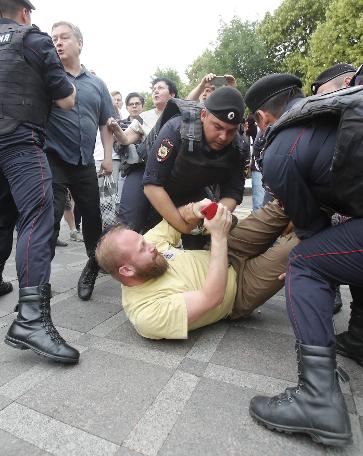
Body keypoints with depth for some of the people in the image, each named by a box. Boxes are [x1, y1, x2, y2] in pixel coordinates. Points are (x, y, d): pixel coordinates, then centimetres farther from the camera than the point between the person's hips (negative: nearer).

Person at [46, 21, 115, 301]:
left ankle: (95, 264, 32)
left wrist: (108, 156, 7)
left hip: (85, 162, 4)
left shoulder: (97, 84, 14)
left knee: (92, 215, 10)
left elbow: (106, 123, 14)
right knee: (49, 219, -8)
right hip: (53, 159, -3)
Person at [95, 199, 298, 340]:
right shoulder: (147, 313, -32)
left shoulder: (143, 245, -13)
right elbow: (212, 297, -36)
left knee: (280, 208, -3)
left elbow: (180, 217, -3)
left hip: (227, 257, 6)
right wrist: (219, 237, -37)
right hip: (238, 292, -6)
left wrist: (196, 210, -27)